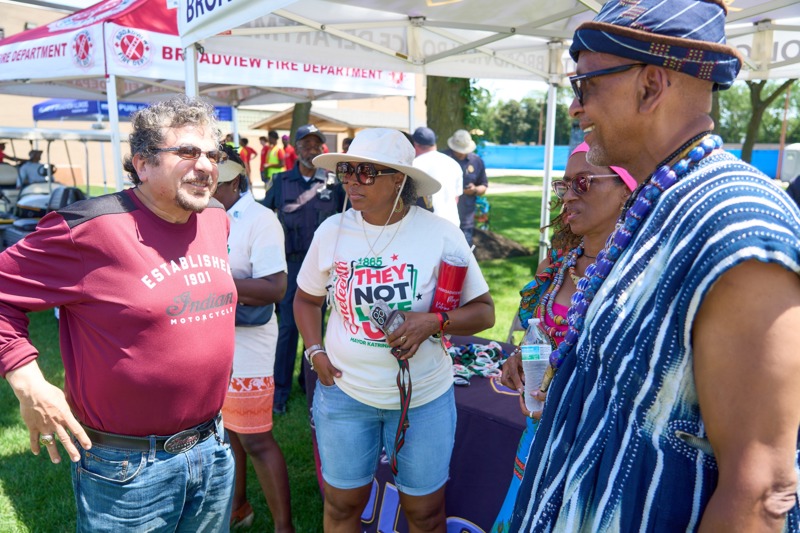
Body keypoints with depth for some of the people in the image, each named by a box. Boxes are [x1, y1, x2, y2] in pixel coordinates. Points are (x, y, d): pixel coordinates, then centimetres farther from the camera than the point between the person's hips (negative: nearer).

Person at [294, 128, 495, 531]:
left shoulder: (441, 235, -12)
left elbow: (484, 312, -7)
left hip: (423, 396, -1)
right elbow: (306, 299, 11)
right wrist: (315, 352, -2)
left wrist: (435, 321, -24)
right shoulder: (332, 231, -4)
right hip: (344, 390, 2)